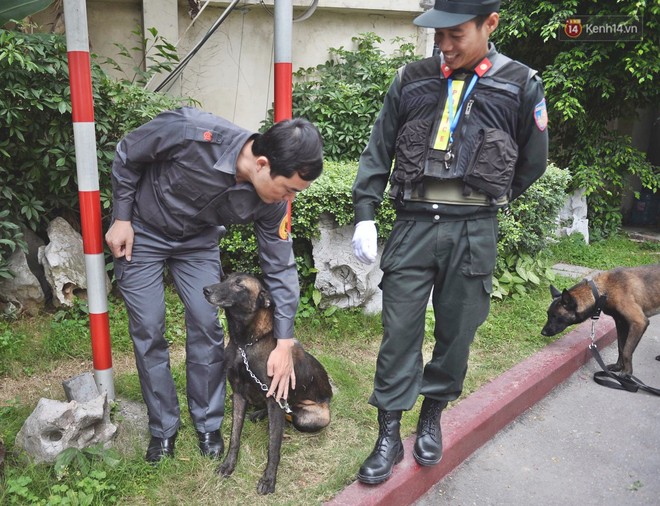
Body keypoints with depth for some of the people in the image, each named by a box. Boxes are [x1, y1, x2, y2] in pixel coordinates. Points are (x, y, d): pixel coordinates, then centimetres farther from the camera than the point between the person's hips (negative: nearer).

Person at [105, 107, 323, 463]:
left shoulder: (271, 202, -23)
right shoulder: (192, 133, -36)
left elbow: (281, 268, -13)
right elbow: (127, 155, -17)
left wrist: (285, 343, -14)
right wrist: (121, 219, -14)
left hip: (198, 240, 3)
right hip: (140, 232, -2)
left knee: (206, 326, -3)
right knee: (148, 331, -2)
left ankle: (208, 424, 17)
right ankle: (163, 428, 16)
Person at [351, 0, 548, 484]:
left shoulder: (521, 85, 0)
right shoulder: (411, 80, 4)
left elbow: (532, 163, 10)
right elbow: (378, 151, 6)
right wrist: (365, 215, 0)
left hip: (472, 233, 0)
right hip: (412, 225, 1)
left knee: (456, 331, 9)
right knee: (399, 331, 1)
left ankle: (432, 418, 31)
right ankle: (389, 435, 13)